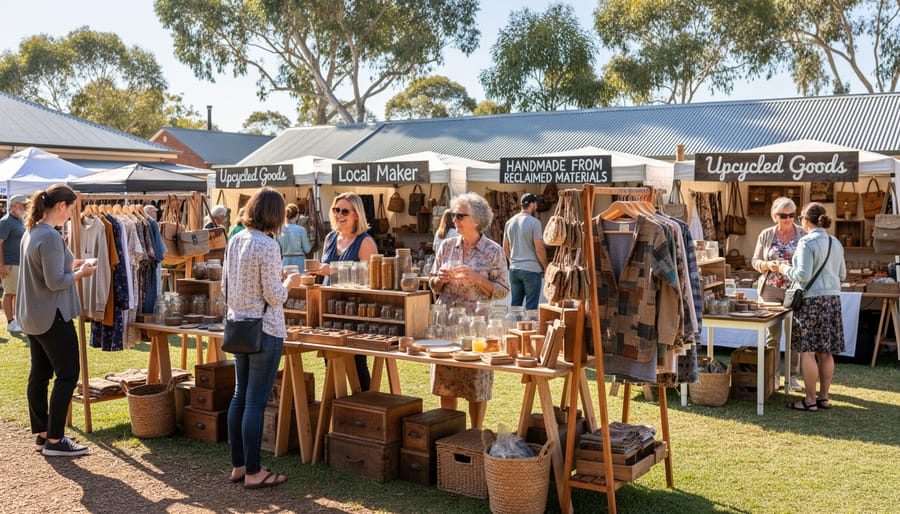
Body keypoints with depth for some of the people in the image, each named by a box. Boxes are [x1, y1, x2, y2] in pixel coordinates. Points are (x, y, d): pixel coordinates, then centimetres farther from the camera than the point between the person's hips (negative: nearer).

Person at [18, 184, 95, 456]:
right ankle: (54, 441, 1)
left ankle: (41, 434, 23)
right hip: (52, 316, -10)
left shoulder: (31, 232, 10)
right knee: (67, 374, -2)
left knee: (39, 374, 14)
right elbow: (55, 282, -22)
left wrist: (70, 264, 13)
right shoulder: (50, 237, -21)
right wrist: (81, 273, -8)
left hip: (32, 316, 10)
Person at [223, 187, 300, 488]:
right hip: (264, 330, -8)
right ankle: (253, 472, 8)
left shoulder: (235, 241, 6)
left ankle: (238, 466, 23)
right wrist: (289, 283, 2)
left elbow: (225, 287, 13)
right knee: (256, 402, -1)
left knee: (240, 397, 14)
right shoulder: (268, 245, -18)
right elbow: (274, 296, -17)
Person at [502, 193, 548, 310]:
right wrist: (545, 268, -1)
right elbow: (540, 249, -12)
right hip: (531, 270, -6)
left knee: (515, 304, 11)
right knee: (531, 307, 1)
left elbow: (505, 248, 13)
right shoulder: (534, 222, -11)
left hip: (514, 269, 6)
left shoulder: (510, 222, 8)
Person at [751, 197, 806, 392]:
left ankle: (792, 377, 13)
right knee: (772, 334, 4)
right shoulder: (766, 235, 4)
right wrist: (767, 265, -13)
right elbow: (755, 260, 7)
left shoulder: (803, 234, 1)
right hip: (771, 289, 1)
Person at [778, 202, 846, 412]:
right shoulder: (835, 243, 11)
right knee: (826, 353, 12)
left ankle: (811, 400, 1)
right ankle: (824, 397, 17)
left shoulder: (807, 242, -12)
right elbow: (842, 274, 16)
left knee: (807, 352, -2)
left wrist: (786, 269, 0)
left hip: (811, 300, -8)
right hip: (833, 299, 8)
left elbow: (803, 275, -17)